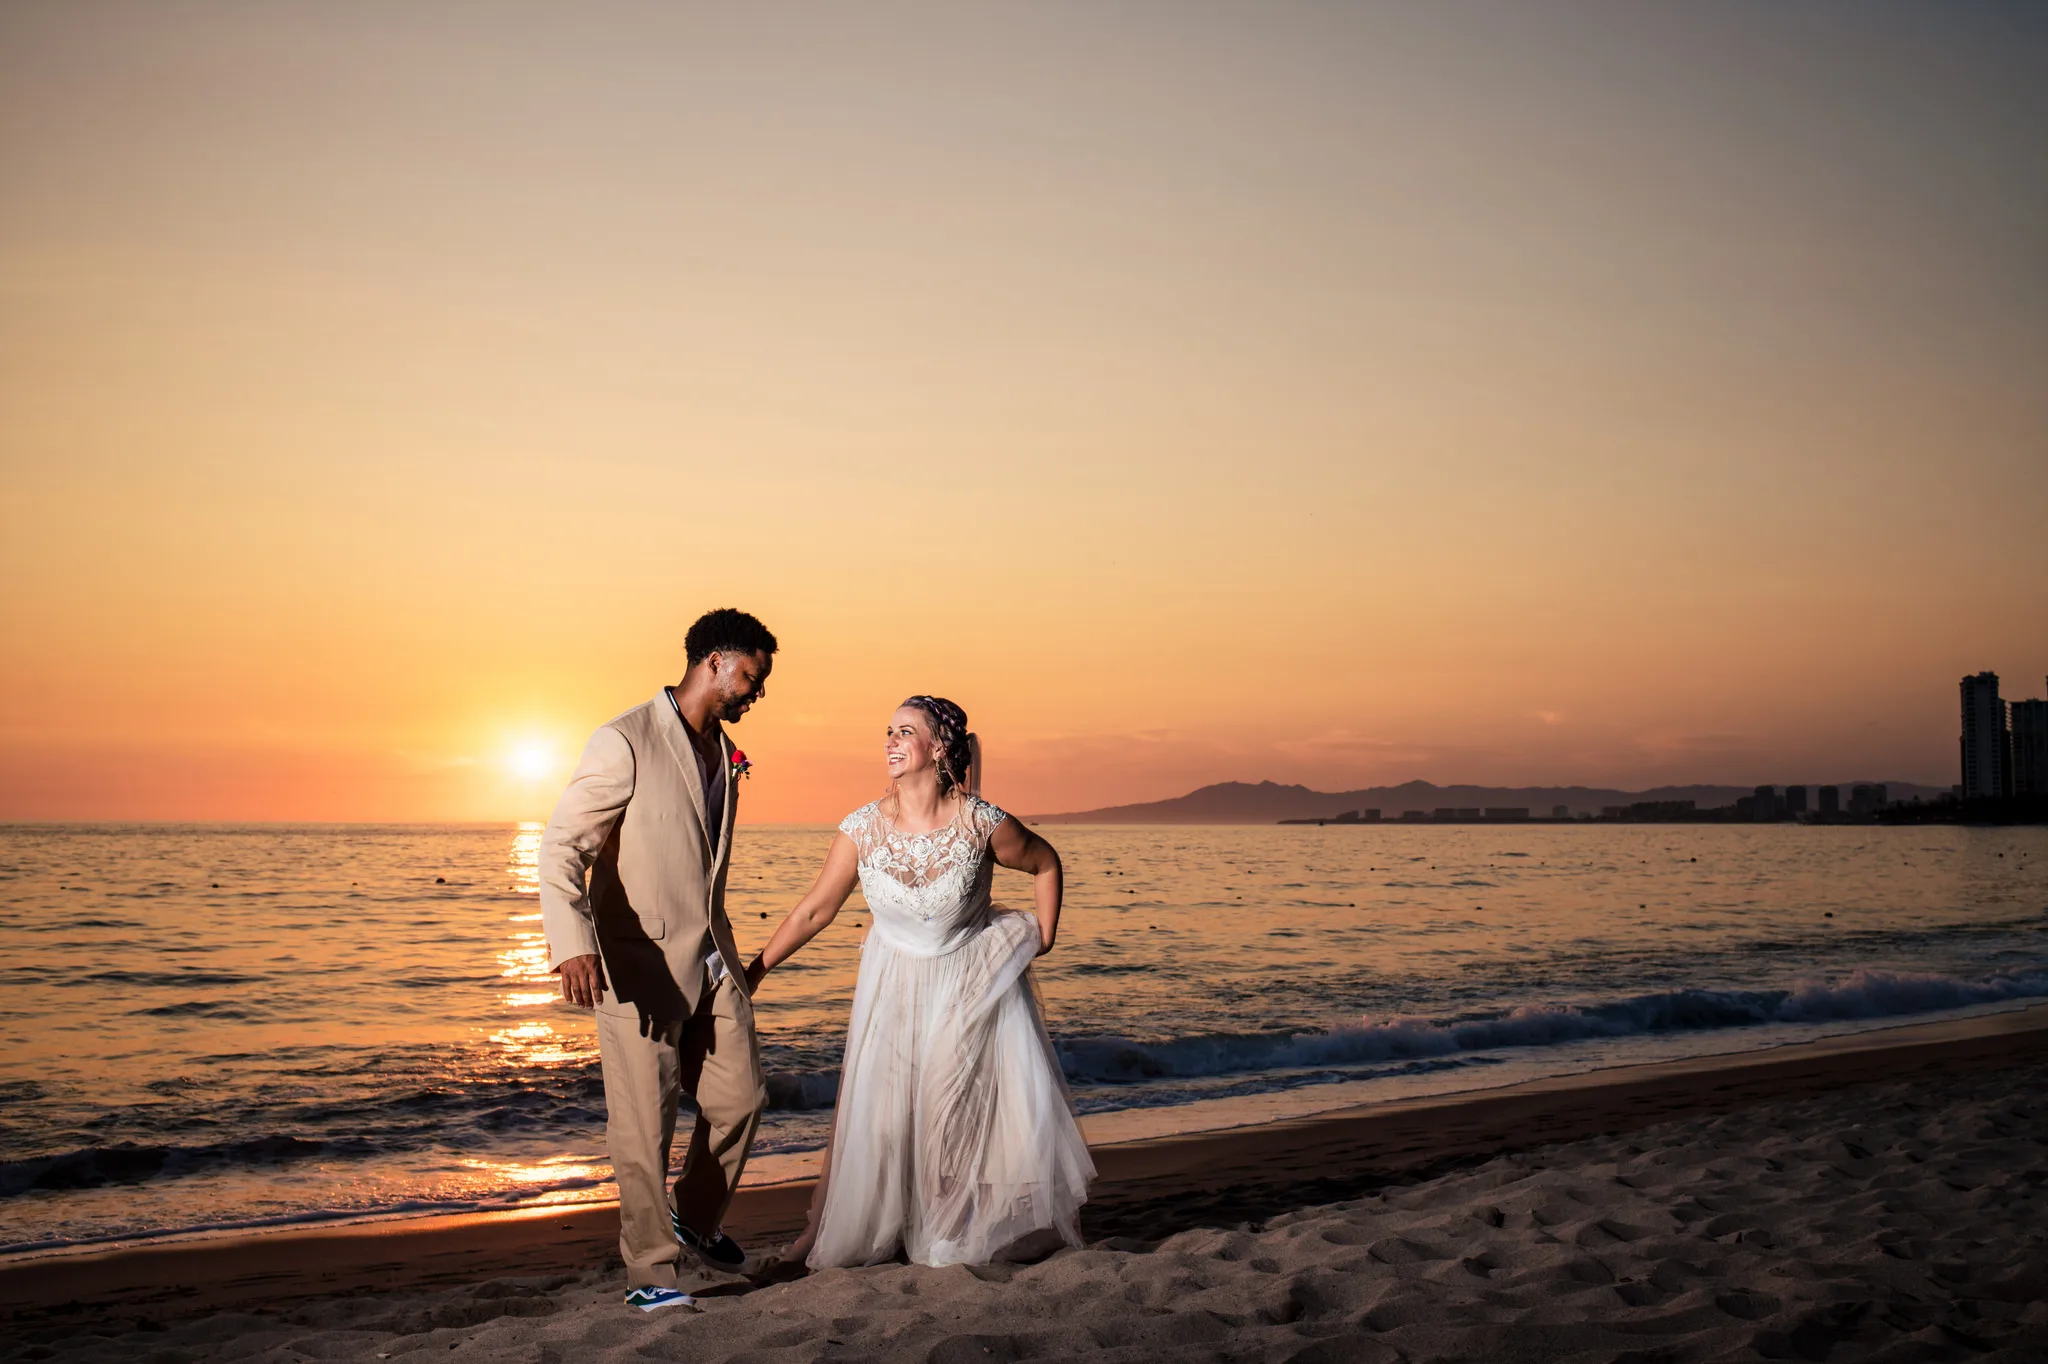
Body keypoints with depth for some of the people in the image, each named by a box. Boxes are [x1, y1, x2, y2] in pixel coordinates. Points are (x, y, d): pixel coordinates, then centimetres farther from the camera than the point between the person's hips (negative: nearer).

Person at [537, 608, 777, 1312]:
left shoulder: (724, 753, 12)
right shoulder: (626, 742, -14)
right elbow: (562, 847, -20)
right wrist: (573, 943, -35)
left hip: (711, 957, 8)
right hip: (640, 965, -7)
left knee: (740, 1099, 11)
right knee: (644, 1123, 0)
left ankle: (697, 1218, 35)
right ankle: (649, 1270, 14)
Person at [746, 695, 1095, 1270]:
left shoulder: (981, 823, -20)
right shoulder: (862, 828, -15)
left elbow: (1044, 863, 0)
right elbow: (815, 909, -7)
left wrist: (1045, 937, 1)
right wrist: (754, 970, -8)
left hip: (975, 983, -1)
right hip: (895, 985, 1)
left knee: (1009, 1105, 5)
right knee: (876, 1111, 3)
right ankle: (832, 1232, 18)